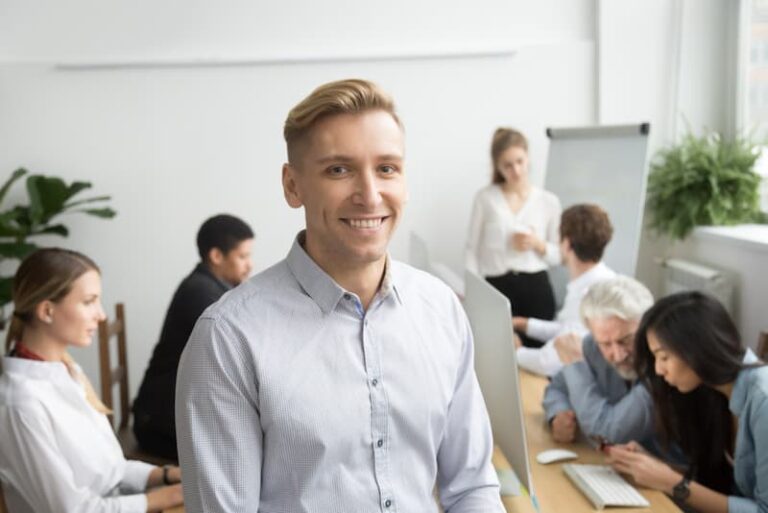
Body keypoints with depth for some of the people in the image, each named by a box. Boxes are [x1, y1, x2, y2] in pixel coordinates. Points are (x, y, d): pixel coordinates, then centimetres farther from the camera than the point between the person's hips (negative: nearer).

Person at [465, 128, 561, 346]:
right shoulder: (485, 198, 5)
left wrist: (538, 244, -7)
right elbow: (473, 249, 4)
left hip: (536, 288, 1)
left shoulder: (549, 201, 9)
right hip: (496, 287, -1)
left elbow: (558, 256, 13)